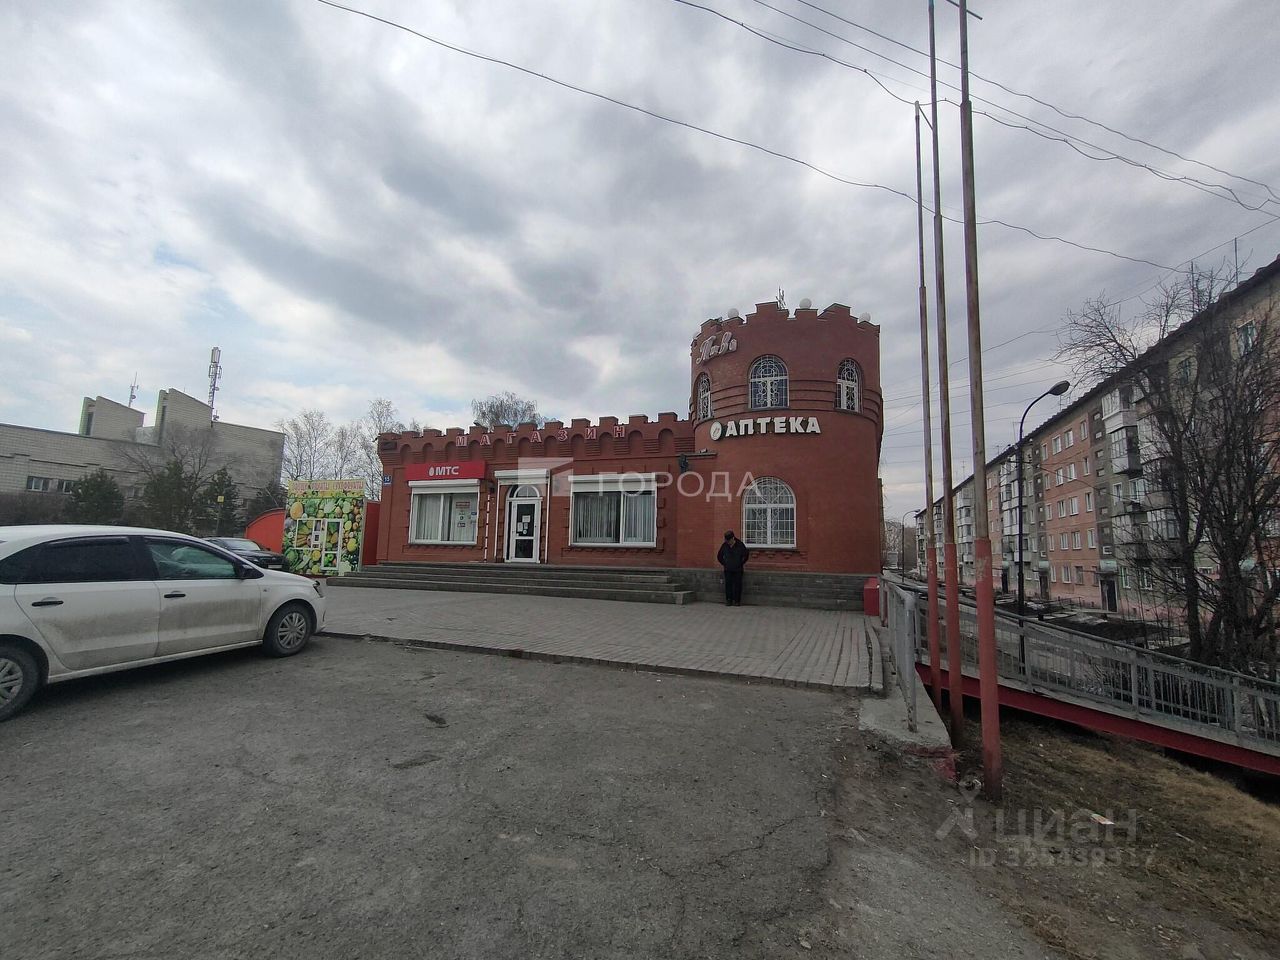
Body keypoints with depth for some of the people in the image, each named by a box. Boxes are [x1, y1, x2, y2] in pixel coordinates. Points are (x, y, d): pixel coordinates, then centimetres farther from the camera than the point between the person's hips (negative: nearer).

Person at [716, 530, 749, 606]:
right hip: (728, 569, 2)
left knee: (737, 585, -1)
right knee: (728, 584, 0)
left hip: (738, 569, -2)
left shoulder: (740, 545, -8)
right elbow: (719, 556, 14)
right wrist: (723, 563, 11)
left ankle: (737, 601, 6)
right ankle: (728, 600, 6)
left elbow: (746, 554, 3)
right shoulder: (724, 545, 0)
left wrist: (742, 563, 6)